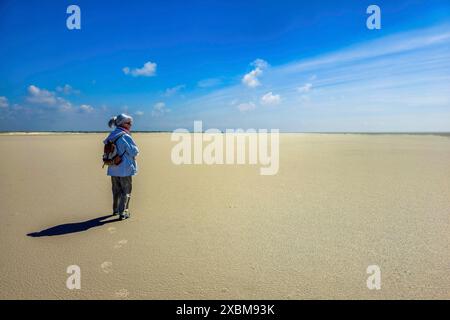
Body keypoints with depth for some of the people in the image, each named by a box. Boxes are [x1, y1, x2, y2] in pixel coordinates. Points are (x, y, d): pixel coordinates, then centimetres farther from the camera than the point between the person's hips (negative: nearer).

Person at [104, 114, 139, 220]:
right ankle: (123, 213, 5)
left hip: (113, 168, 7)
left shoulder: (112, 136, 7)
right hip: (125, 168, -7)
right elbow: (134, 152, -17)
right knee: (126, 191, 4)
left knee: (116, 190, 21)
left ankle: (115, 210, 35)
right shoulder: (125, 137, -17)